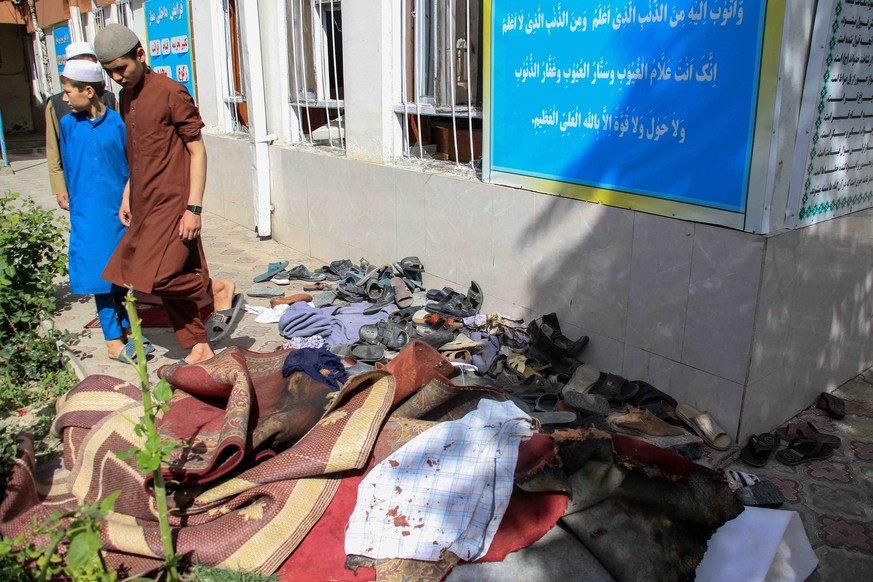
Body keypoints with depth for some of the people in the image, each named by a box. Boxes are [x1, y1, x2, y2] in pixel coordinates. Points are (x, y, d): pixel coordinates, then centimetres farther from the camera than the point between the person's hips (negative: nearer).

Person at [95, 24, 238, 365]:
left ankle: (219, 289, 7)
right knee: (169, 280, 9)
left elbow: (197, 152, -12)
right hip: (144, 207, 8)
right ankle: (199, 348, 19)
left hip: (172, 205, -8)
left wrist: (194, 208, -17)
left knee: (152, 278, -15)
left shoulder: (171, 93, -11)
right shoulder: (126, 95, 13)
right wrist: (127, 196, 19)